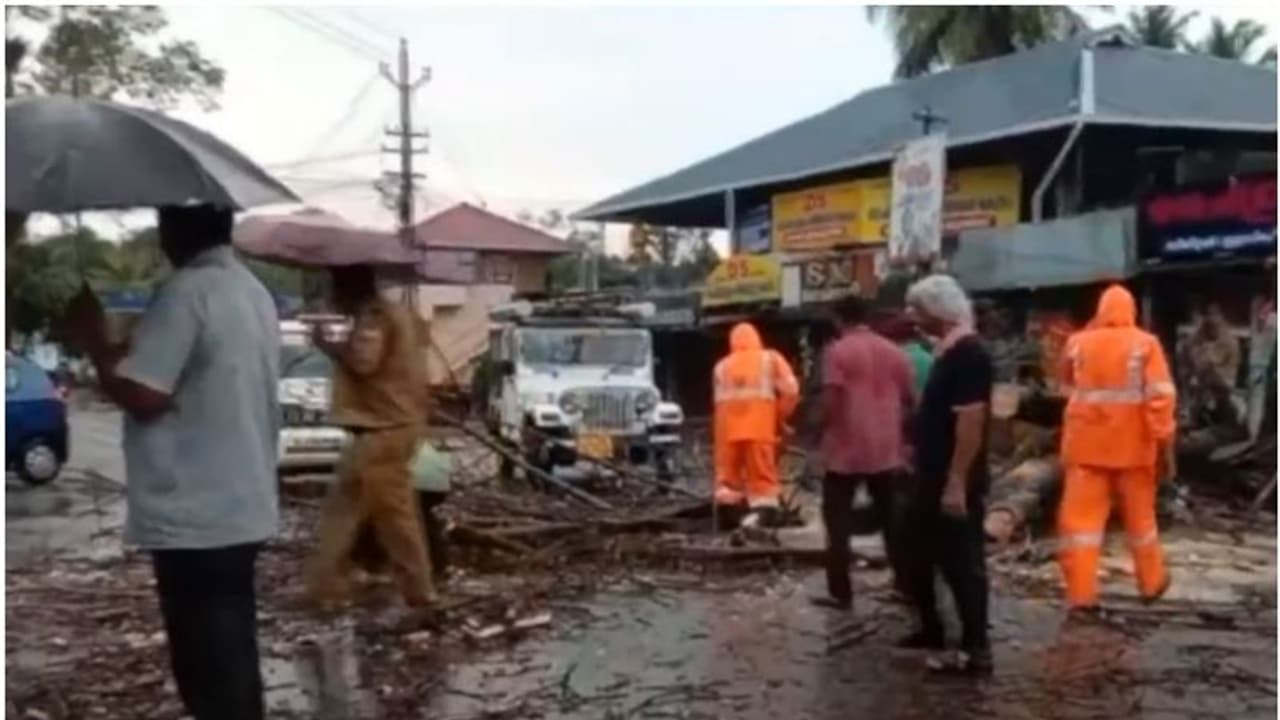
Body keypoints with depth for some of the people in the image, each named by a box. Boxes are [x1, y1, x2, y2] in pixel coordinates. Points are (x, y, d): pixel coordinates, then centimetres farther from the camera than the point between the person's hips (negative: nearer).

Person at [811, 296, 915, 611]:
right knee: (893, 521, 14)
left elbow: (831, 400, -15)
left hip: (845, 450, -5)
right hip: (886, 450, 5)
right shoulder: (895, 352, 8)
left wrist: (824, 427, 1)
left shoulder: (837, 351, -8)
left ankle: (840, 593, 3)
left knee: (839, 524, 4)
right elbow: (909, 399, 12)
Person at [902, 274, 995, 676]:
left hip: (956, 483, -10)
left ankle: (976, 650, 5)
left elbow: (971, 420, -24)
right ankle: (931, 628, 32)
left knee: (963, 562, -3)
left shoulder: (968, 353, -19)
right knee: (925, 555, 18)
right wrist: (924, 467, 21)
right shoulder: (948, 351, 12)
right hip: (935, 479, 10)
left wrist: (956, 483, -26)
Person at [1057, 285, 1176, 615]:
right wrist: (1165, 444, -9)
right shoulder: (1145, 344, -6)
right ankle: (1151, 582, 31)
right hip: (1132, 446, 0)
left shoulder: (1078, 343, 1)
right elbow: (1160, 397, -12)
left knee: (1080, 518, 0)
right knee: (1139, 516, 16)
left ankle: (1081, 594, -7)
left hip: (1086, 445, 0)